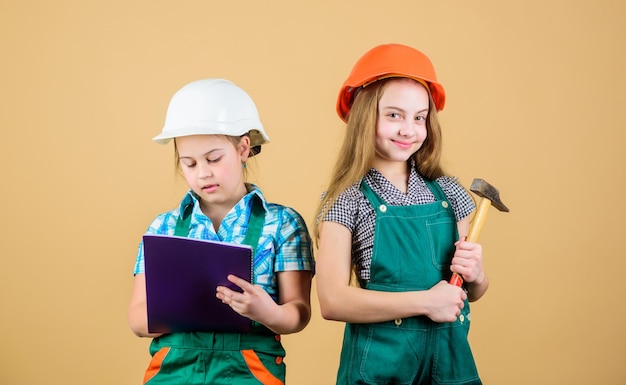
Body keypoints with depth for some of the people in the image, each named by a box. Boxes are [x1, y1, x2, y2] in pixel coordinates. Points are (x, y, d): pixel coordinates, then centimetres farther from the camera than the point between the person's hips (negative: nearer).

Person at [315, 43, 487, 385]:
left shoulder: (448, 193, 3)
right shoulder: (347, 199, -9)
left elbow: (472, 292, 12)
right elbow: (332, 301, -16)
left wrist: (475, 276, -11)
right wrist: (425, 302, -18)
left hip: (449, 357, 4)